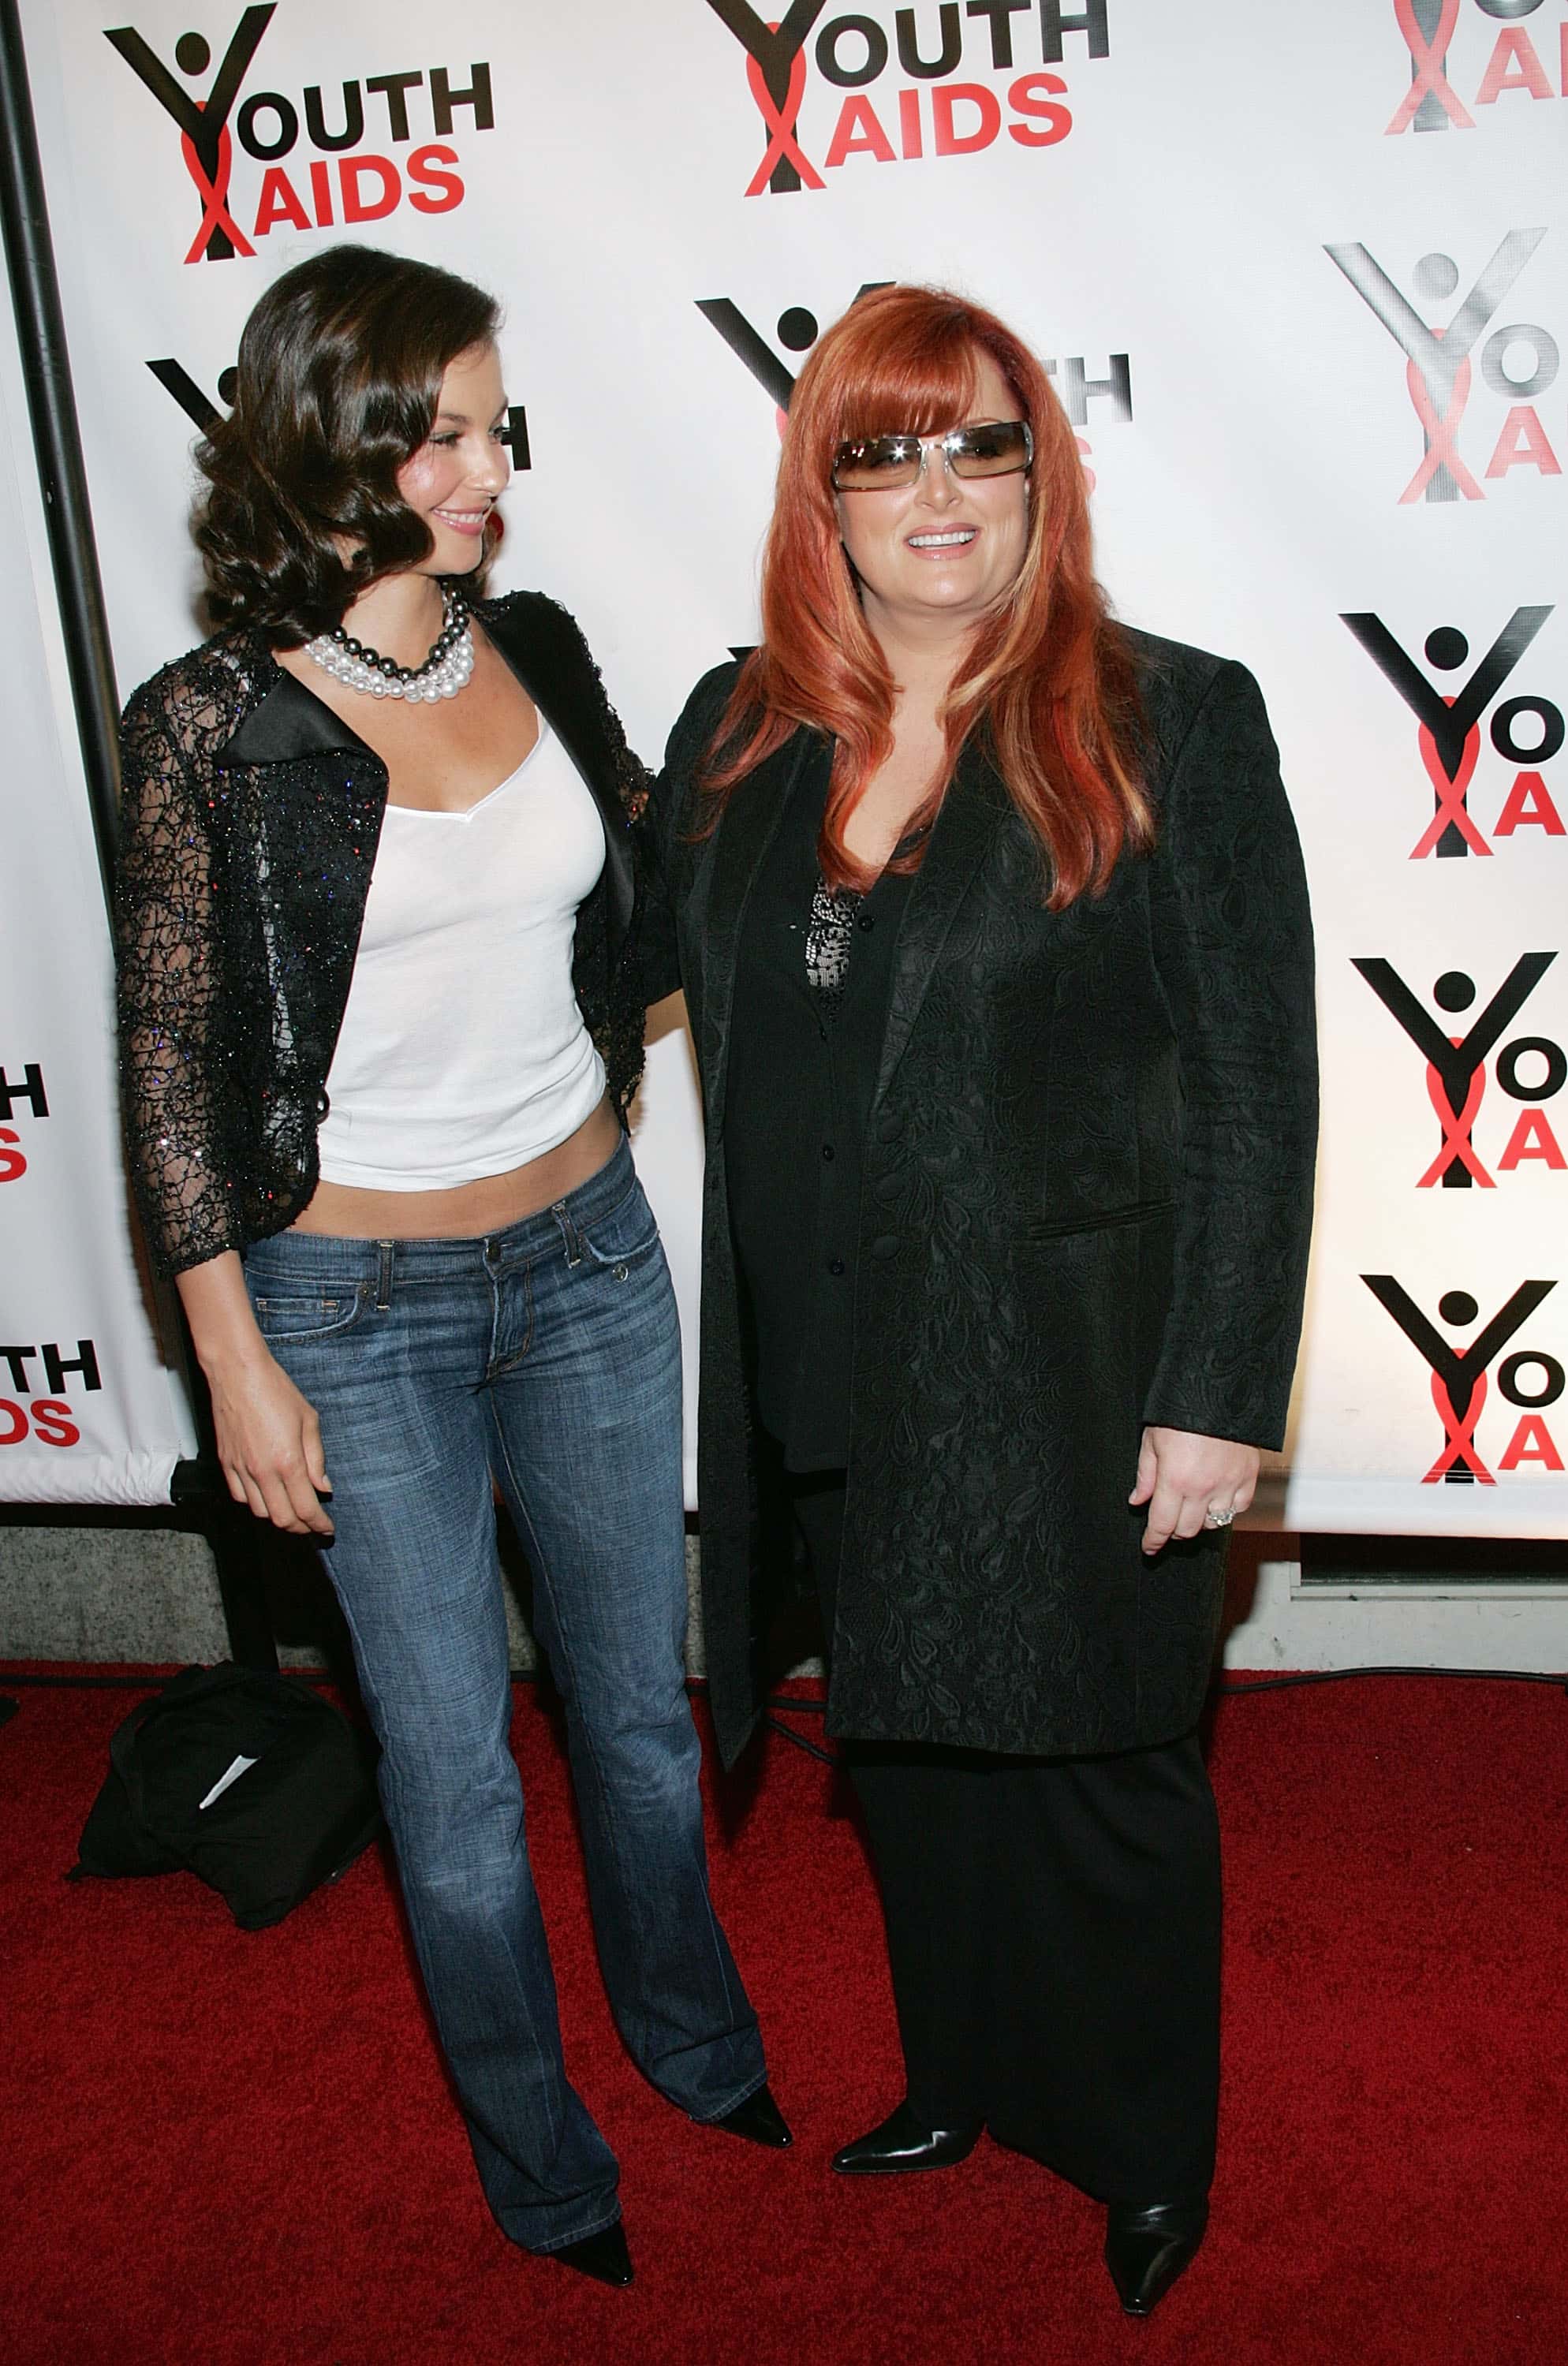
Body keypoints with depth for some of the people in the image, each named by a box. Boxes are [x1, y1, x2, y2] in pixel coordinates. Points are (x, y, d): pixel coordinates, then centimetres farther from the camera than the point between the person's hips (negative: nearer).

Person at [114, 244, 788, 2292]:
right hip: (359, 1304, -4)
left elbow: (666, 857, 19)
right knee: (453, 1760, 10)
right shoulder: (214, 725, -14)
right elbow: (169, 1062, -9)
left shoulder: (538, 654, 0)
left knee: (638, 1700, 19)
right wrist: (236, 1363, -9)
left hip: (588, 1256, 4)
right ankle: (533, 2148, 34)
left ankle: (693, 2037, 45)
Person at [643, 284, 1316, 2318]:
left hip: (1070, 1375, -4)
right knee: (911, 1756, 21)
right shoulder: (740, 737, 4)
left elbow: (1258, 1086, -11)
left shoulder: (1170, 722, -9)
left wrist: (1222, 1395, -13)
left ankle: (1151, 2162, 37)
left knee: (1102, 1776, 11)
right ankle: (963, 2082, 47)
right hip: (835, 1385, 5)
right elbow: (622, 958, 19)